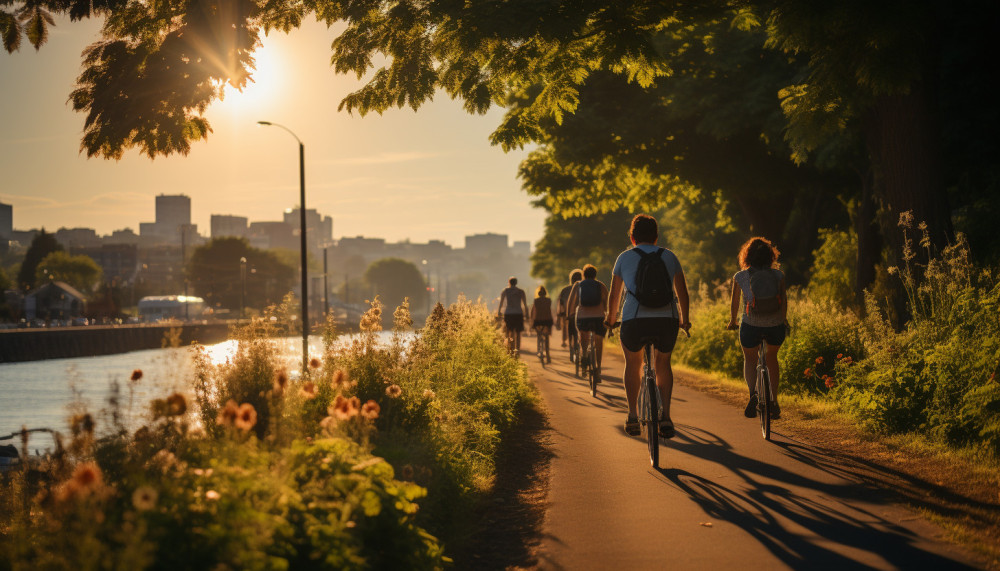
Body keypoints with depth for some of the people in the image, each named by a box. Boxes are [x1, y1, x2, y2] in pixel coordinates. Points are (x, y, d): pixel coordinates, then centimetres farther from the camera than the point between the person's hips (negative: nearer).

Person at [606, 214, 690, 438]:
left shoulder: (625, 257, 13)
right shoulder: (669, 256, 16)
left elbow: (615, 294, 20)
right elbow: (682, 292, 21)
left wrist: (611, 318, 37)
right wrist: (684, 320, 36)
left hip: (634, 320, -1)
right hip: (667, 319, 1)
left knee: (632, 364, 25)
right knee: (663, 364, 24)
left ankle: (632, 414, 15)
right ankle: (665, 417, 10)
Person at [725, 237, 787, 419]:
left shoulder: (740, 276, 1)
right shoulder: (778, 275, 2)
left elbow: (734, 303, 9)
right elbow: (784, 300, 7)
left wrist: (732, 322, 27)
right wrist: (784, 320, 25)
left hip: (750, 325, -1)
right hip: (775, 325, 1)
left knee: (749, 360, 21)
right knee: (772, 358, 28)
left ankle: (753, 393, -8)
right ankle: (774, 403, 25)